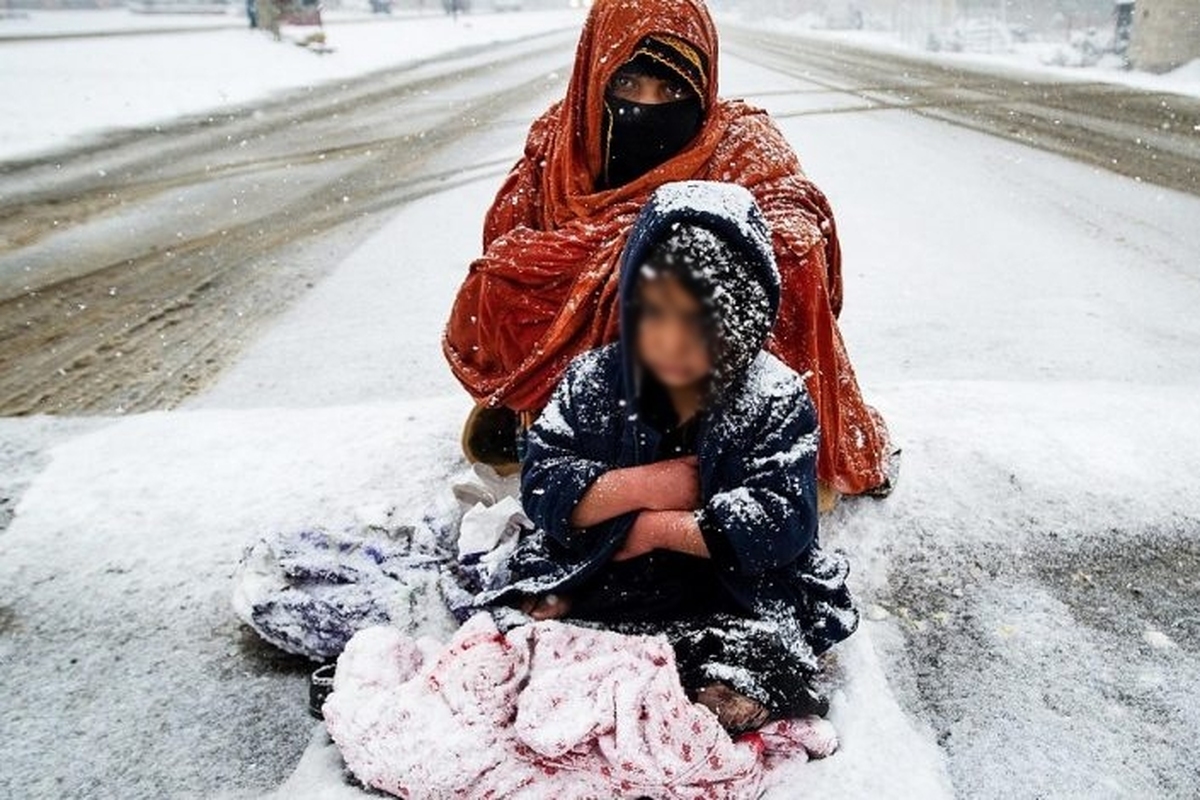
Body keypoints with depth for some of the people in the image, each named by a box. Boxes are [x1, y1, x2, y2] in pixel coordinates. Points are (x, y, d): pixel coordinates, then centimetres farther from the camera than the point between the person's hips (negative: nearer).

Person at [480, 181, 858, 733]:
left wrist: (654, 528, -17)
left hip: (735, 600, -1)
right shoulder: (595, 380, -6)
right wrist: (641, 486, -21)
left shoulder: (777, 401, -13)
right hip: (596, 583, 2)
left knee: (736, 700, -23)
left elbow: (779, 525, -19)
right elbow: (541, 488, -8)